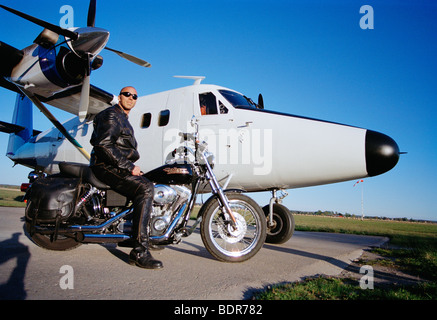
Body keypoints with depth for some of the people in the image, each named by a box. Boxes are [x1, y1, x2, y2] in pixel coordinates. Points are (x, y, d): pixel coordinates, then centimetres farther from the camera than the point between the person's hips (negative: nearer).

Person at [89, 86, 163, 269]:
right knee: (146, 188, -29)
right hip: (107, 168, -11)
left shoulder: (124, 120, 27)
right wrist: (128, 167, -22)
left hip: (120, 167, 11)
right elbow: (103, 145, -21)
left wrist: (133, 167, 20)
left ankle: (146, 236, 19)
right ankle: (140, 252, -34)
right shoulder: (111, 116, -6)